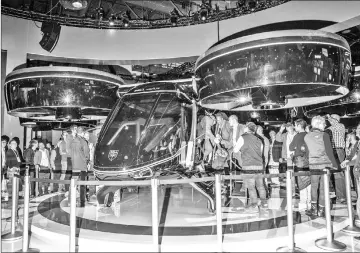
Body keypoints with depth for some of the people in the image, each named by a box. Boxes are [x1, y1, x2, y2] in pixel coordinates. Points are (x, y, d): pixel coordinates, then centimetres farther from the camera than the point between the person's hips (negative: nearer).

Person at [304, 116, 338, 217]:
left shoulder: (306, 137, 2)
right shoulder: (324, 135, -7)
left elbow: (306, 151, 6)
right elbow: (329, 151, -9)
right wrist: (335, 164, -4)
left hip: (313, 164, 2)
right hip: (325, 163, -2)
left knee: (314, 186, 13)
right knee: (323, 187, 6)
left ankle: (314, 209, 9)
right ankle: (321, 210, 11)